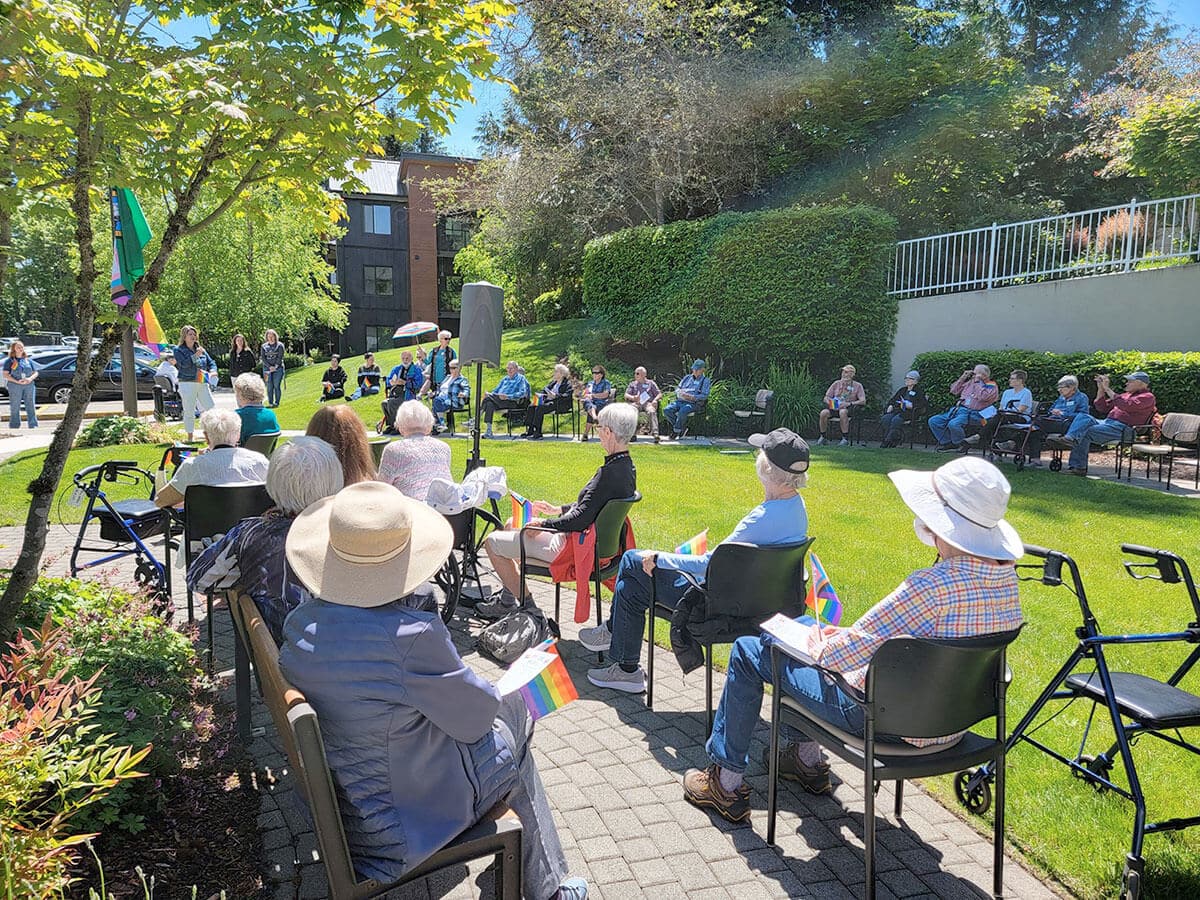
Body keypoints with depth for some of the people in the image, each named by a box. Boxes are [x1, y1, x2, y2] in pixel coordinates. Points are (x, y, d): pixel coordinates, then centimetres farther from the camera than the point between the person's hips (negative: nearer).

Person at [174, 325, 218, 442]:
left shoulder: (201, 350, 17)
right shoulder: (179, 350, 2)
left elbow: (211, 362, 17)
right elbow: (183, 364, -13)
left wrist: (212, 371, -3)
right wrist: (195, 356, -18)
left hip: (203, 384, 5)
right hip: (187, 383, -5)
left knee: (210, 408, 0)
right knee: (189, 411, -1)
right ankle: (190, 437, 7)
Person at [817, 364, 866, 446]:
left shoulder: (857, 386, 8)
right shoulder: (836, 383, 17)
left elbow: (863, 401, -4)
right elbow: (826, 397, 16)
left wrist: (849, 404, -18)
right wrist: (831, 402, -8)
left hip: (848, 408, -3)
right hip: (834, 407, 3)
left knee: (842, 412, -40)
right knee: (824, 412, -30)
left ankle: (845, 439, -33)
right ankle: (822, 437, -13)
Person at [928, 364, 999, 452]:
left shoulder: (992, 386, 2)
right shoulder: (970, 382, 23)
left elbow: (983, 397, -19)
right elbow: (954, 391, 25)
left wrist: (978, 381, -9)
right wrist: (962, 378, 15)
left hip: (972, 413, -8)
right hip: (957, 409, 8)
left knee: (953, 424, -37)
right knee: (933, 421, -6)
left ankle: (960, 444, -10)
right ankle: (947, 443, 1)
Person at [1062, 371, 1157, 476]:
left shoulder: (1147, 397, 0)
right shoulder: (1126, 394, 27)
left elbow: (1126, 406, -19)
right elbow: (1102, 408, 25)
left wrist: (1107, 389, -15)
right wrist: (1101, 388, 13)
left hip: (1123, 429, -8)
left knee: (1085, 433, -26)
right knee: (1083, 417, -18)